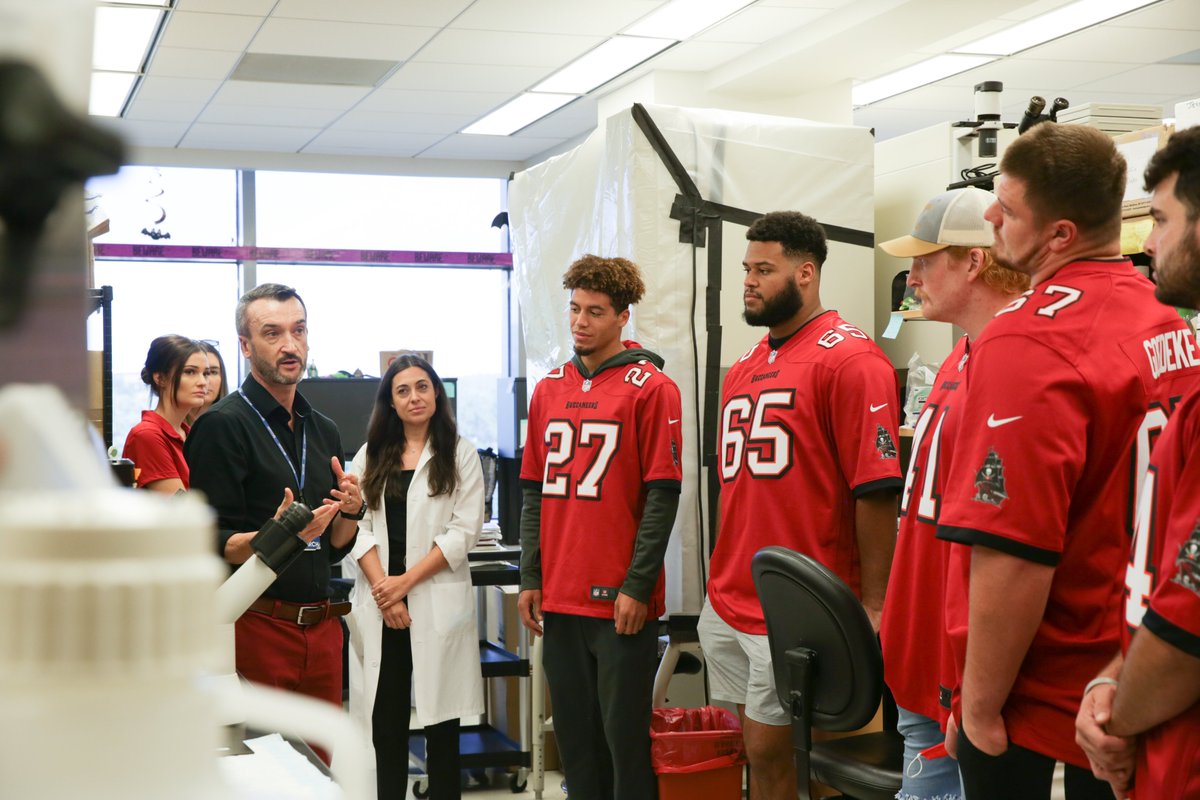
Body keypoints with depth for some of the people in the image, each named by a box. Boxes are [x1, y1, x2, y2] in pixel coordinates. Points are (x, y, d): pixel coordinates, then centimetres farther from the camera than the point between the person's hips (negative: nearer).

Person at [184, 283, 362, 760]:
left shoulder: (323, 430, 15)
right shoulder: (222, 425, -7)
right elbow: (211, 545, -11)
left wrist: (351, 511, -1)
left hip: (321, 626, 6)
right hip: (256, 626, -6)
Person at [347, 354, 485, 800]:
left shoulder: (461, 455, 4)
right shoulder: (370, 456, 14)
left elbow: (463, 531, -4)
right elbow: (359, 527, 5)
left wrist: (406, 581, -11)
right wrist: (382, 588, -9)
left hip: (437, 601, -3)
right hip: (379, 603, 3)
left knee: (441, 721, 1)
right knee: (385, 720, 3)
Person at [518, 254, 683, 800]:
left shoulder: (651, 388, -5)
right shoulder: (550, 388, 11)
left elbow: (663, 494, -8)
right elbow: (533, 492, 14)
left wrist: (637, 586, -12)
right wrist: (530, 580, 8)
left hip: (622, 600, -5)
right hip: (559, 600, 5)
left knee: (624, 734, 1)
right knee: (574, 734, 11)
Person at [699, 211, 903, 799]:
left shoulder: (850, 360, -10)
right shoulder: (743, 370, 15)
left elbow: (876, 491, -15)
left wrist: (872, 606, -17)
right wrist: (723, 584, 17)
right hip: (726, 607, 8)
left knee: (771, 751, -2)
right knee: (759, 752, 14)